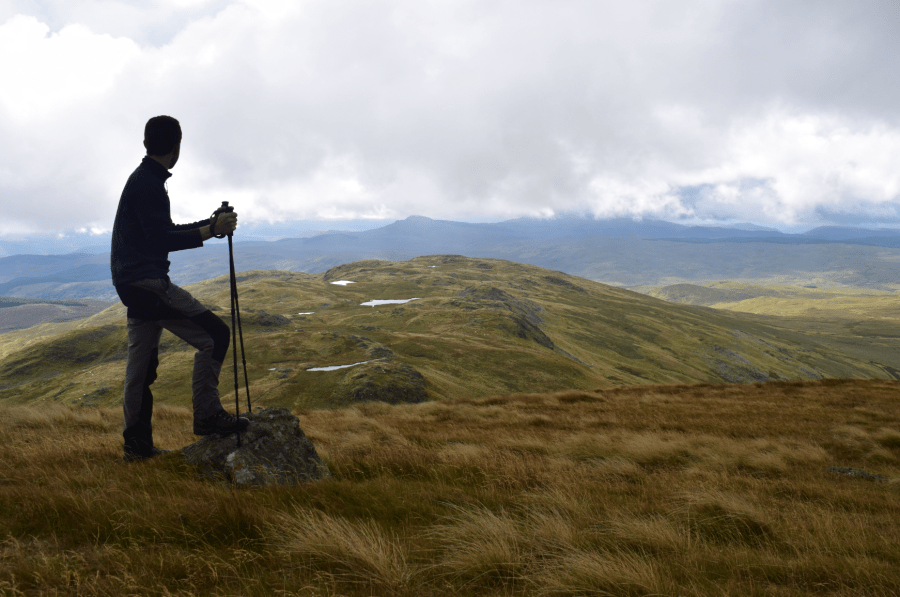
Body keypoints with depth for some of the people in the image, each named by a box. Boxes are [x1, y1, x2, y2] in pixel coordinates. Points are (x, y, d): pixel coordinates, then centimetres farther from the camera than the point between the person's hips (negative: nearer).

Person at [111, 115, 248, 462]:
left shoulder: (142, 180, 19)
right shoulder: (148, 184, -13)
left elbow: (162, 233, 27)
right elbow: (164, 239, -20)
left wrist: (208, 224, 25)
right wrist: (211, 230, -12)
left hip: (133, 283, 11)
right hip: (147, 281, -11)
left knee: (141, 361, 12)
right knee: (213, 333, -10)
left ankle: (137, 443, 17)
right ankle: (207, 414, -10)